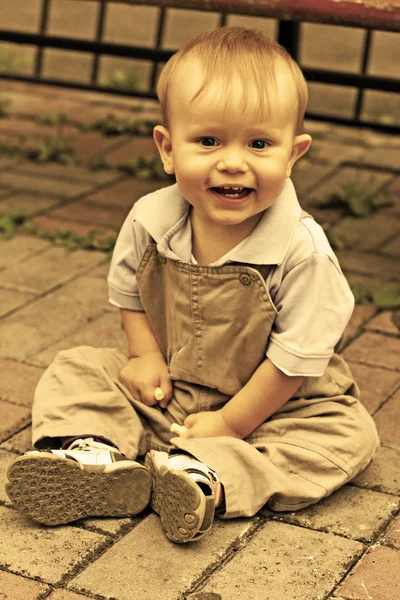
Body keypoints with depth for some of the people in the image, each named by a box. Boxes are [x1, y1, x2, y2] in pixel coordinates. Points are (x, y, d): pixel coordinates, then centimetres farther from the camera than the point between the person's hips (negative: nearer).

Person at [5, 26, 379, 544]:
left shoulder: (302, 252, -26)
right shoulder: (149, 221, -14)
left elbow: (297, 357, -20)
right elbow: (128, 292, 7)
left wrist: (231, 424, -18)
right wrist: (145, 356, -7)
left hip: (269, 403, -3)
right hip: (165, 390, 3)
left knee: (349, 433, -24)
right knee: (75, 370, -5)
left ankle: (208, 474, -35)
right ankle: (94, 451, -28)